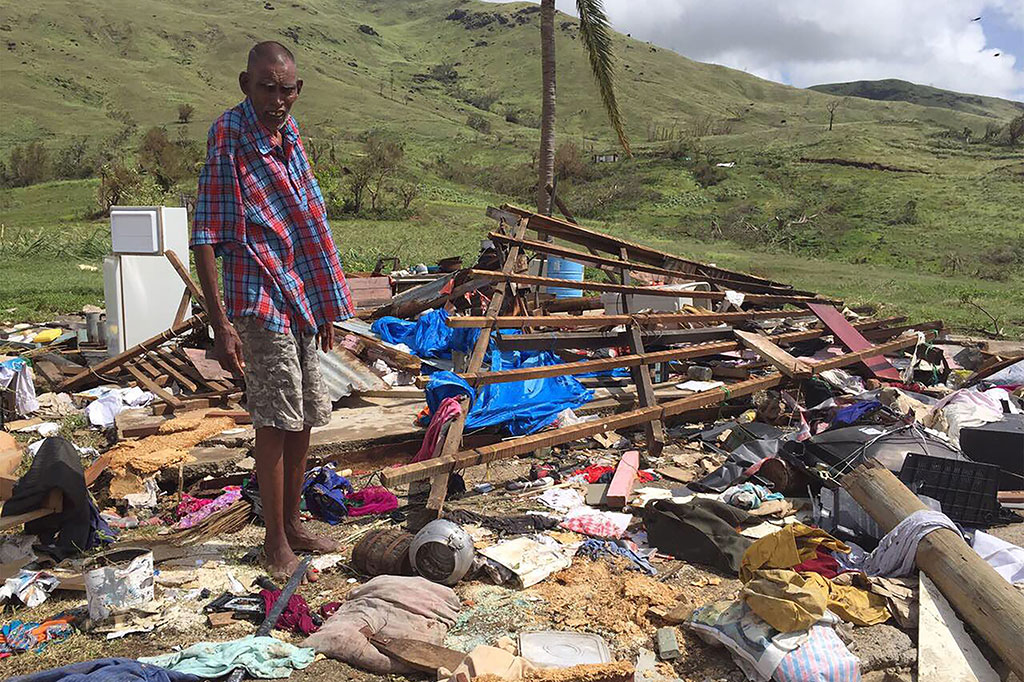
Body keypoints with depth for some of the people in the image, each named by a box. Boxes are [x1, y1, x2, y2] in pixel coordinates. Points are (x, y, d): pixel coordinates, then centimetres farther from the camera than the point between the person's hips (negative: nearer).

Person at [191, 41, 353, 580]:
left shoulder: (288, 133, 11)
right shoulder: (230, 136, -12)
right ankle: (275, 542, 11)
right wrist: (219, 323, -21)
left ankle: (292, 524, 27)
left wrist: (325, 308, 18)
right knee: (276, 422, -3)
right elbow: (205, 237, -15)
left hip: (301, 299, 8)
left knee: (304, 419, 13)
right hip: (262, 300, -8)